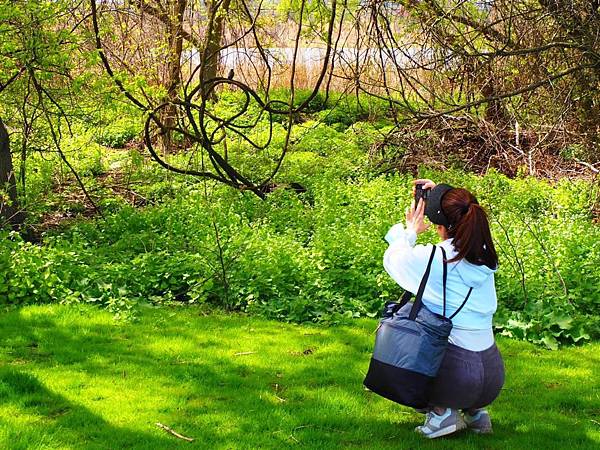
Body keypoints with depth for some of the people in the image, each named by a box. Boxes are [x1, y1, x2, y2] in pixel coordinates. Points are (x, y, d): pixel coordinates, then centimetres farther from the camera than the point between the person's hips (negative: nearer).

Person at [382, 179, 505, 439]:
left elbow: (391, 258, 8)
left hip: (455, 376, -6)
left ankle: (441, 411, 6)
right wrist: (439, 196, 18)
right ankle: (474, 411, 16)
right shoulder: (485, 255, 0)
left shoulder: (430, 259, -15)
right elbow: (464, 227, 25)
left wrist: (410, 231, 23)